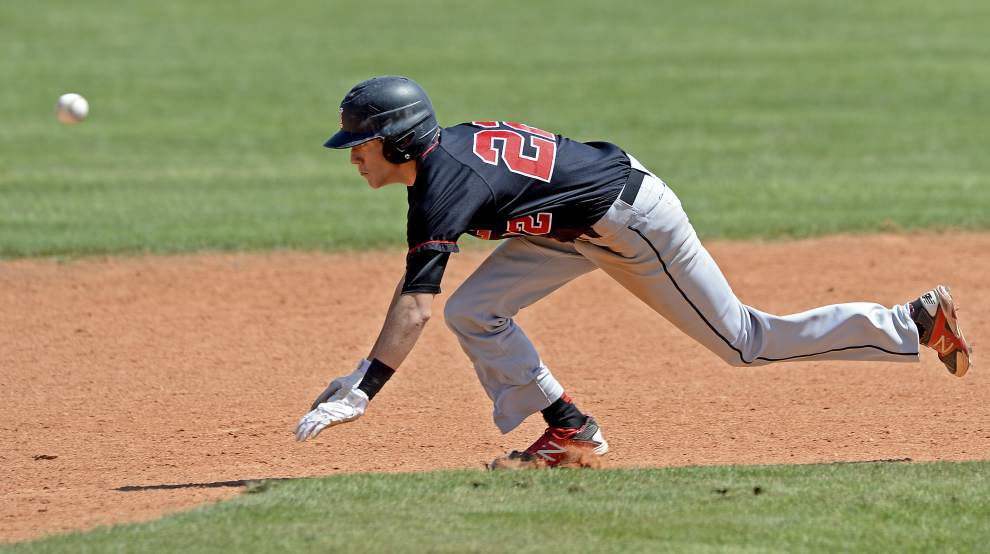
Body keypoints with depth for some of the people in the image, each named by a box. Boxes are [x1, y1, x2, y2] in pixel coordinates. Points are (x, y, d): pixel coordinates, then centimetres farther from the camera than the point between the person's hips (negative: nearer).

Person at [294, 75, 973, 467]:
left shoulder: (447, 185, -28)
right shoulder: (442, 152, 1)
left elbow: (413, 306, -34)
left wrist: (362, 395, -35)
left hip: (632, 219, -9)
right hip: (586, 229, 9)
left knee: (746, 339, 0)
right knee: (473, 311, -1)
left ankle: (919, 321, 7)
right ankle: (568, 429, 7)